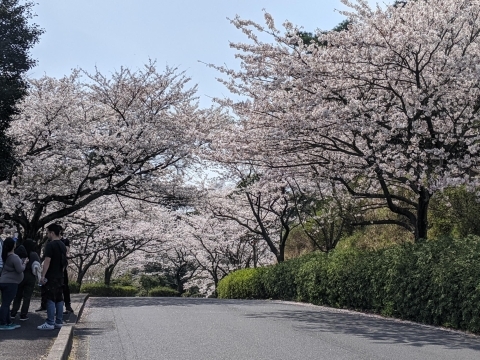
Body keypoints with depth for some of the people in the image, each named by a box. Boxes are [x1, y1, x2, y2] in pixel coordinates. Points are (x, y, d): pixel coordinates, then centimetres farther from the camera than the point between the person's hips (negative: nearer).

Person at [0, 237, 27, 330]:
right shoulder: (14, 257, -18)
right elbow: (19, 270, -18)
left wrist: (22, 262, 13)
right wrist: (24, 263, -3)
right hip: (10, 283, -9)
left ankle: (8, 322, 19)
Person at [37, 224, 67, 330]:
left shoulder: (50, 245, -13)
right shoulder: (63, 245, 13)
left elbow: (47, 261, -18)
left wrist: (43, 275, -16)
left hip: (51, 277, -8)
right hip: (60, 277, 8)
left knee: (50, 300, -6)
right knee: (59, 299, 10)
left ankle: (50, 323, -5)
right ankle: (59, 322, 14)